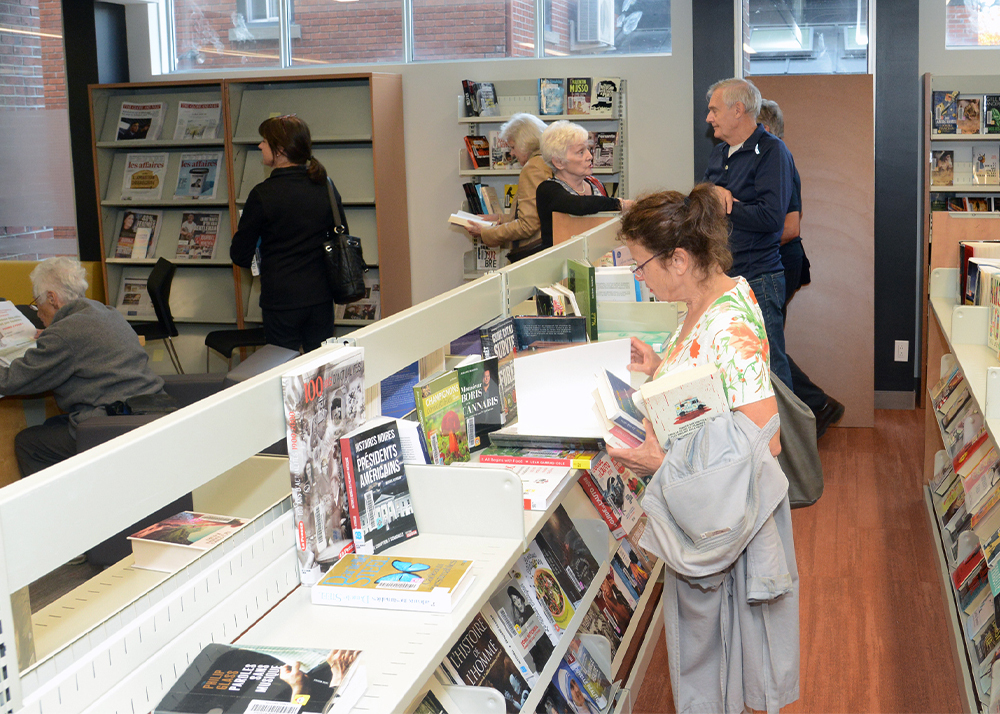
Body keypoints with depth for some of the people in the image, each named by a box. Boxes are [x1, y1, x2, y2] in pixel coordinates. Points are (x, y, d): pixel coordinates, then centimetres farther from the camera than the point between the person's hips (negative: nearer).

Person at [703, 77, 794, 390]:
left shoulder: (771, 151, -9)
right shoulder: (719, 153, 17)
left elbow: (771, 217, -19)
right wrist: (714, 192, -9)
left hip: (757, 280, -8)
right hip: (720, 277, 8)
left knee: (769, 369, -4)